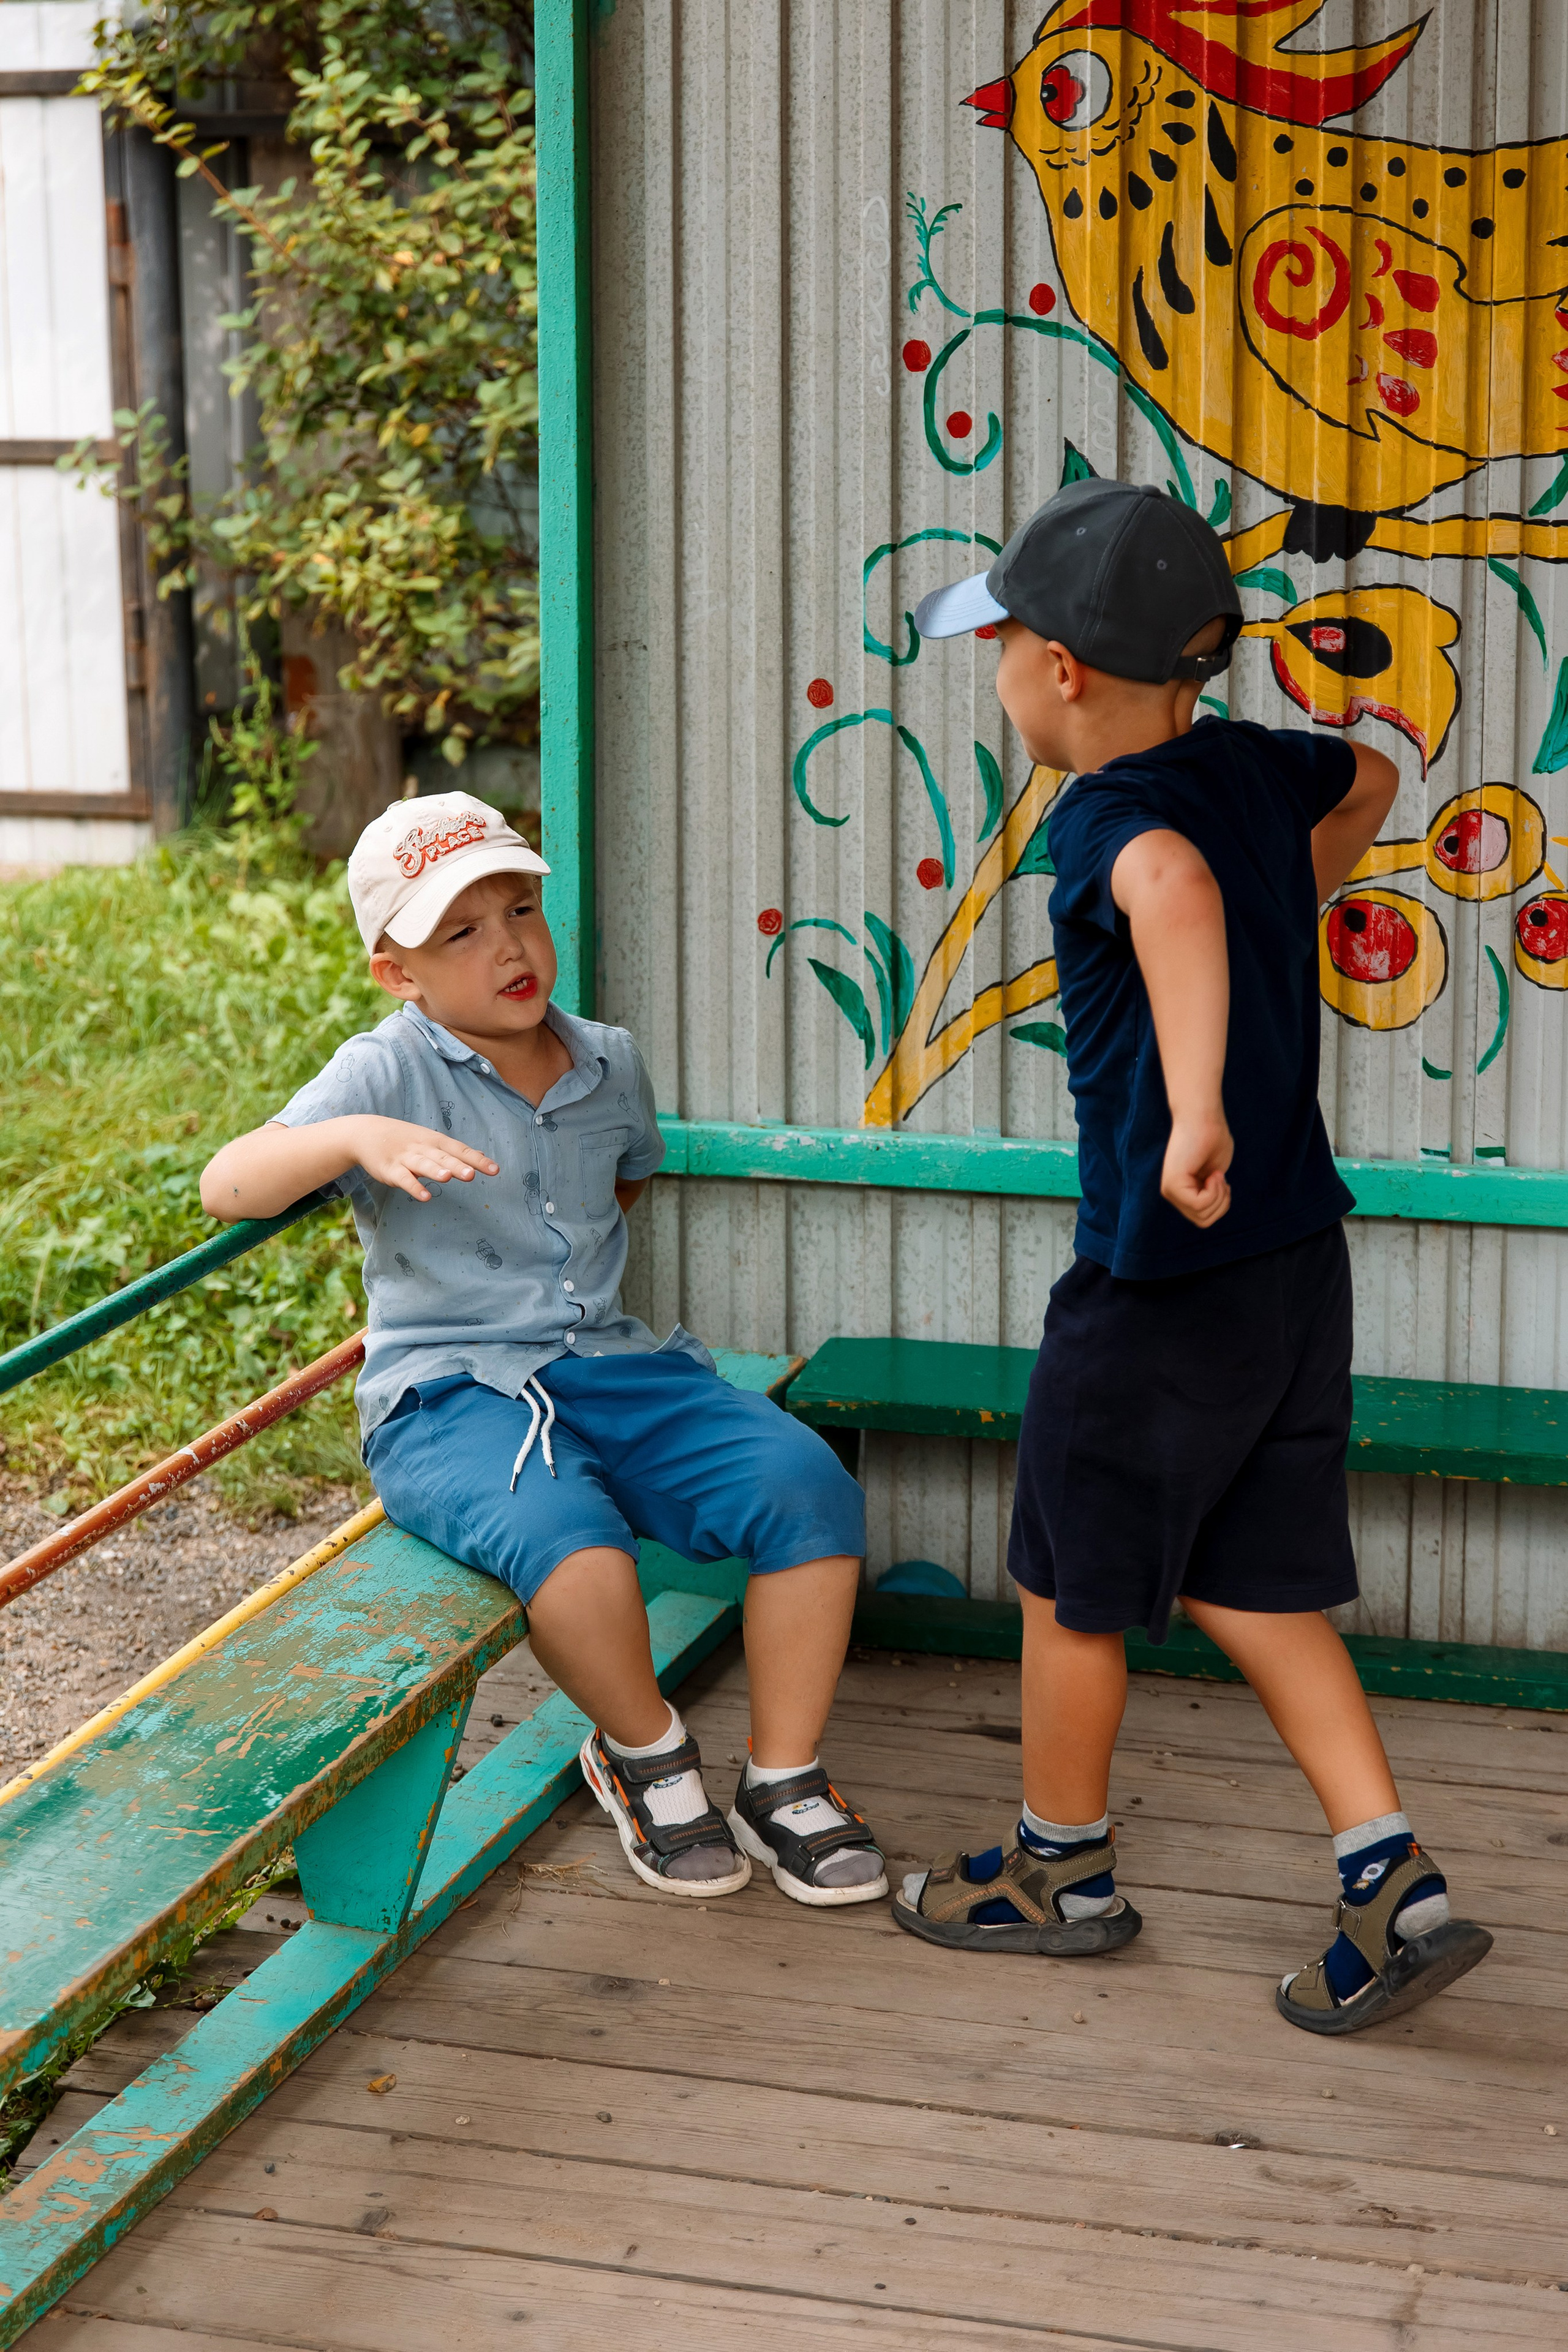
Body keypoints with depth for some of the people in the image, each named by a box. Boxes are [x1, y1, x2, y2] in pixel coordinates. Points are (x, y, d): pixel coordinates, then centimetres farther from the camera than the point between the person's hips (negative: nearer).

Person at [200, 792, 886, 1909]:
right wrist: (358, 1139, -38)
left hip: (610, 1366, 6)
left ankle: (783, 1783, -3)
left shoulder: (608, 1062, 11)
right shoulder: (387, 1075, -7)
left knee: (808, 1483, -18)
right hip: (449, 1399, -5)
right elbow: (228, 1183, -22)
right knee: (568, 1534, -37)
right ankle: (645, 1755, -5)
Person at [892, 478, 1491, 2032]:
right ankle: (1394, 1887, 11)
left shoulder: (1106, 821, -20)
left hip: (1164, 1278, -8)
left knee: (1070, 1581, 12)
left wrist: (1194, 1114, -48)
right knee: (1247, 1582, 16)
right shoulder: (1257, 769, 5)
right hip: (1298, 1259, 8)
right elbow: (1369, 780, 28)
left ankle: (1058, 1869, 29)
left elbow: (1175, 882, -45)